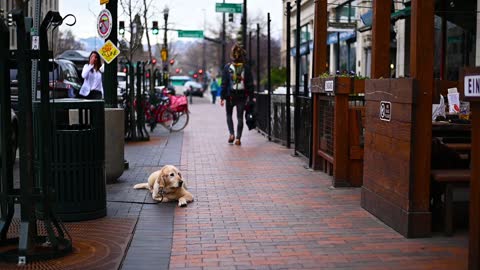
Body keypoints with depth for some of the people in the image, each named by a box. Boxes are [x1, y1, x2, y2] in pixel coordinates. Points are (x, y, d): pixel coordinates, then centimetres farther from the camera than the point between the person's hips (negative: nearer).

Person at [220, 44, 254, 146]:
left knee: (229, 115, 16)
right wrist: (251, 97, 6)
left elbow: (224, 83, -4)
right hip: (242, 95, 1)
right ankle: (238, 138, 2)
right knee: (240, 117, 6)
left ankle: (232, 134, -1)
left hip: (230, 95, -1)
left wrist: (222, 97, 0)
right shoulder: (246, 67, -1)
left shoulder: (227, 67, -4)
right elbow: (250, 83, 1)